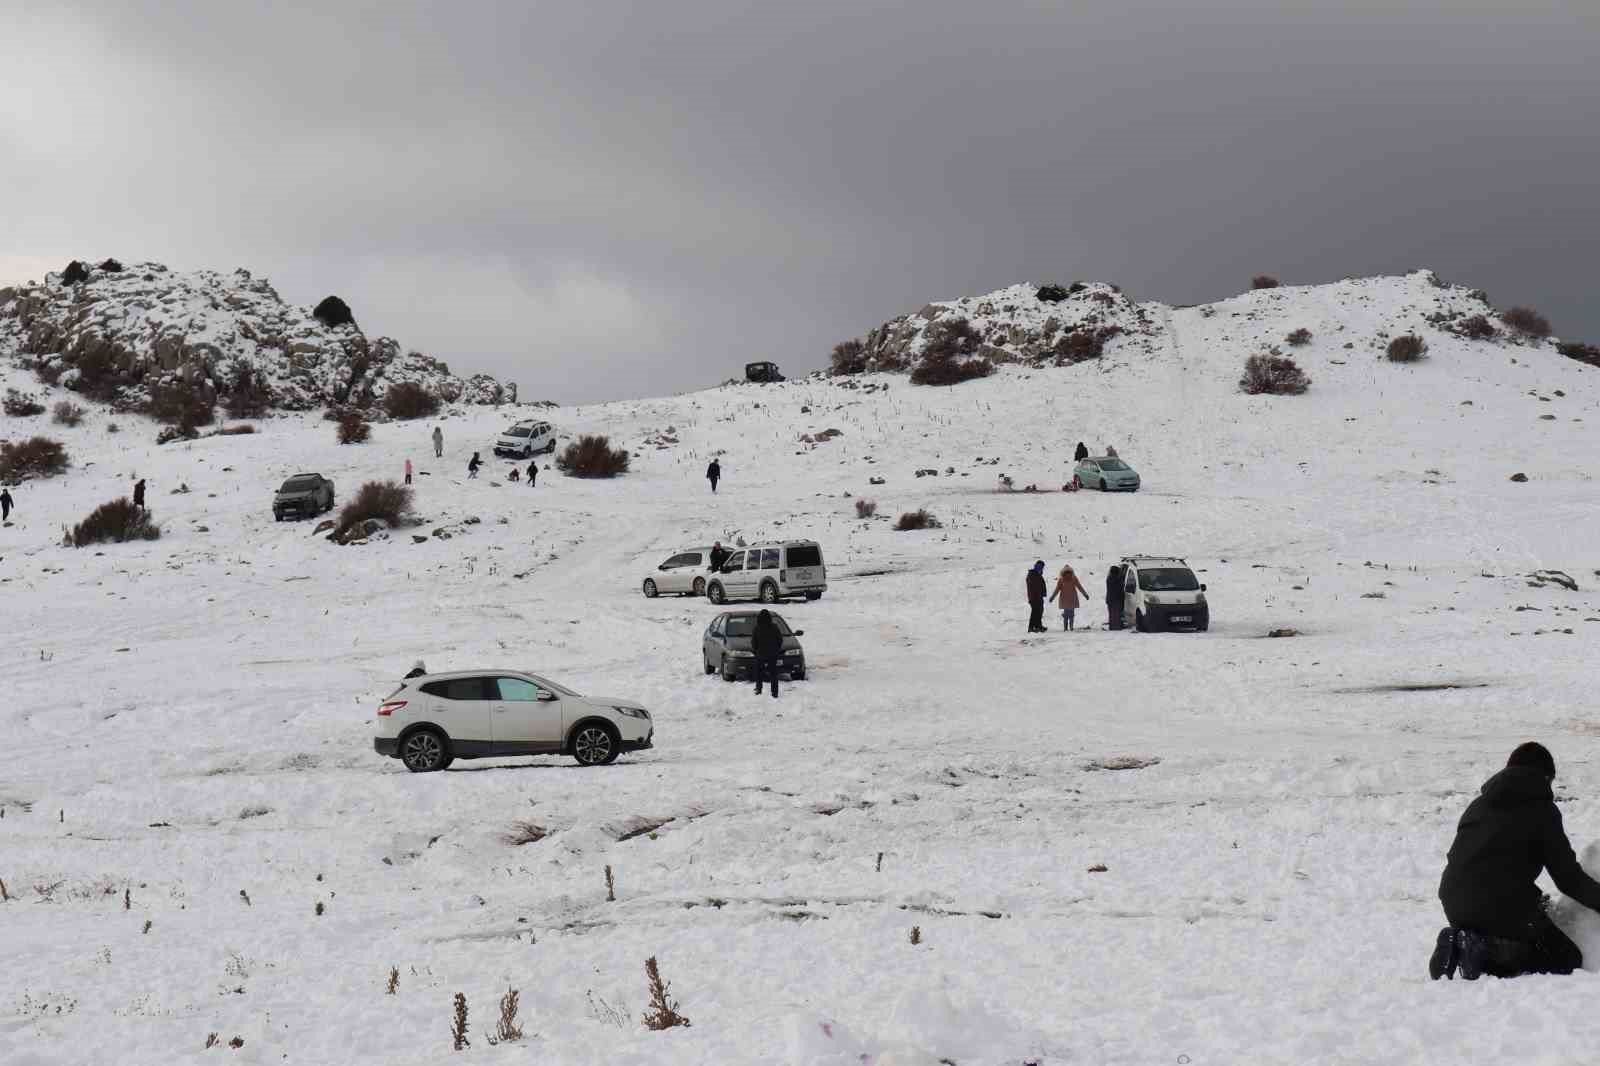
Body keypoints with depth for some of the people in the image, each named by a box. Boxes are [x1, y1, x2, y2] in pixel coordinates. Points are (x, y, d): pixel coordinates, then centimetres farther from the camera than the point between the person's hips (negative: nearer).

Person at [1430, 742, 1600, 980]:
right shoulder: (1542, 810, -1)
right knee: (1567, 960, 5)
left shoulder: (1478, 804, 18)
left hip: (1455, 907, 7)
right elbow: (1568, 877, -4)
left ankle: (1457, 946, 0)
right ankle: (1487, 953, -16)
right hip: (1505, 907, -7)